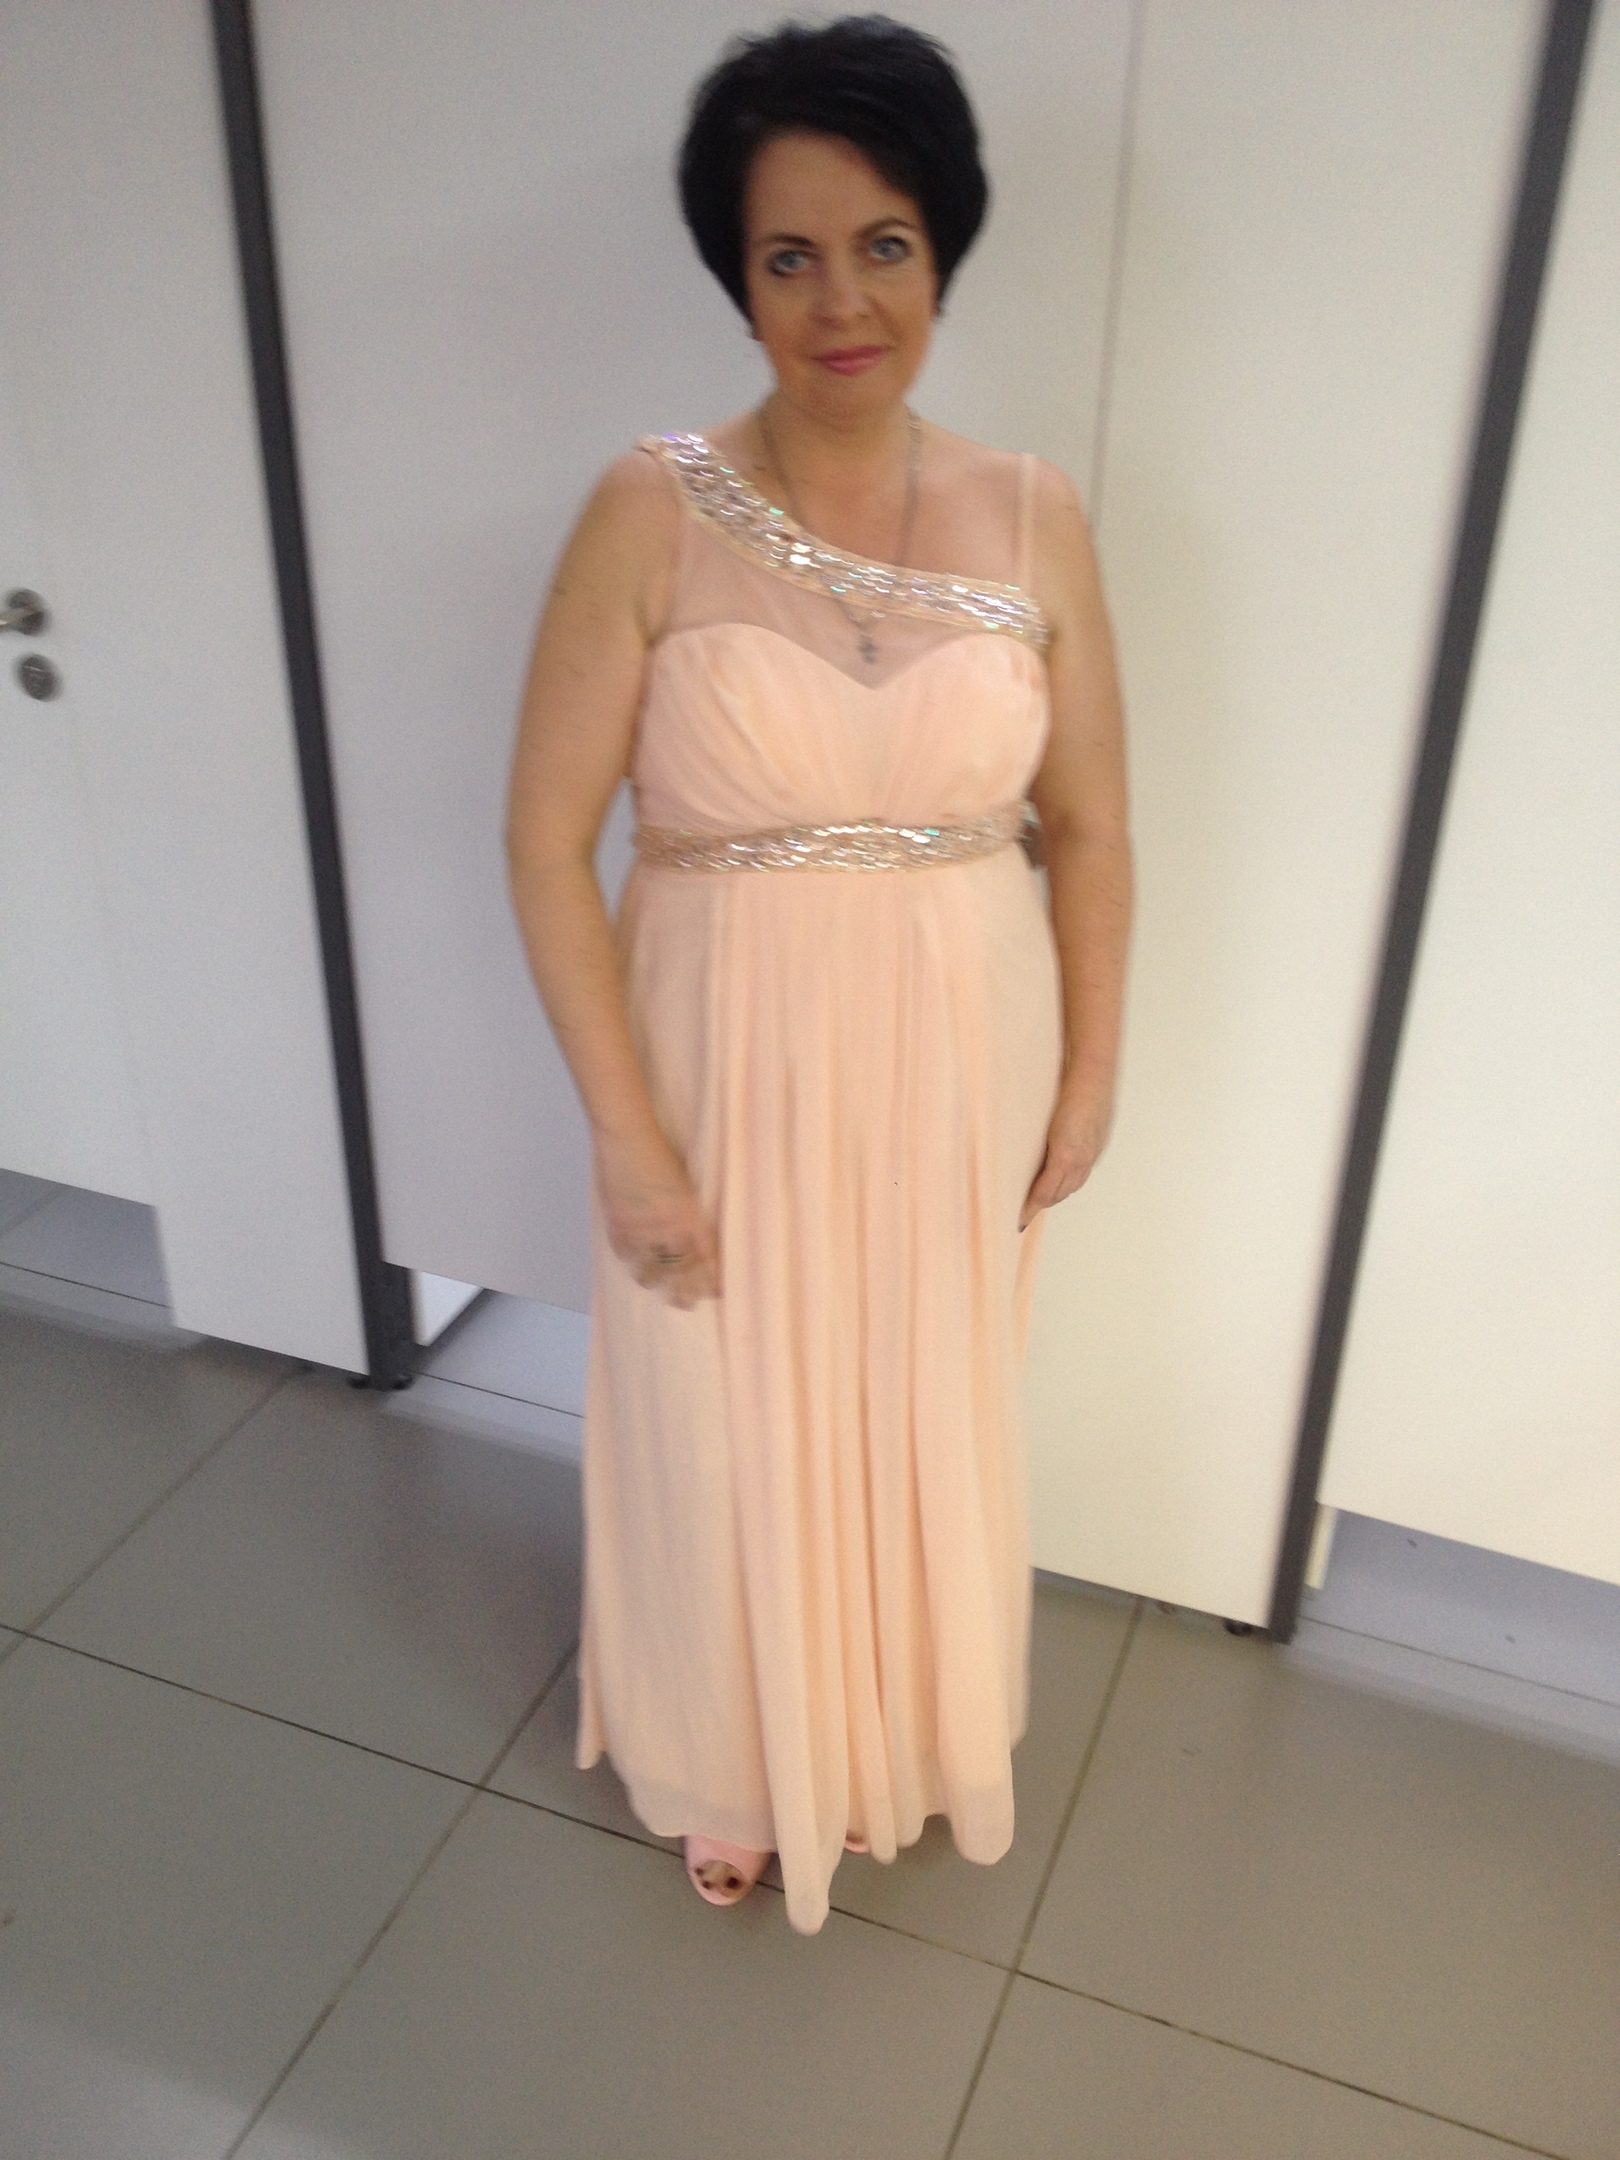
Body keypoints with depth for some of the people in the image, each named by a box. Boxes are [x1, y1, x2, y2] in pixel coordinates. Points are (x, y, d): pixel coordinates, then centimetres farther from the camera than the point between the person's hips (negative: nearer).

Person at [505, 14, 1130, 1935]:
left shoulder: (1033, 518, -5)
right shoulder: (652, 515, -13)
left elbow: (1089, 827, 3)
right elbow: (547, 840, -13)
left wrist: (1090, 1075, 4)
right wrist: (629, 1137, -14)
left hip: (957, 1072, 3)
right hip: (728, 1072, -2)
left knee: (927, 1421, 22)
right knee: (726, 1440, 16)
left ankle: (897, 1738, 52)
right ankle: (736, 1762, 47)